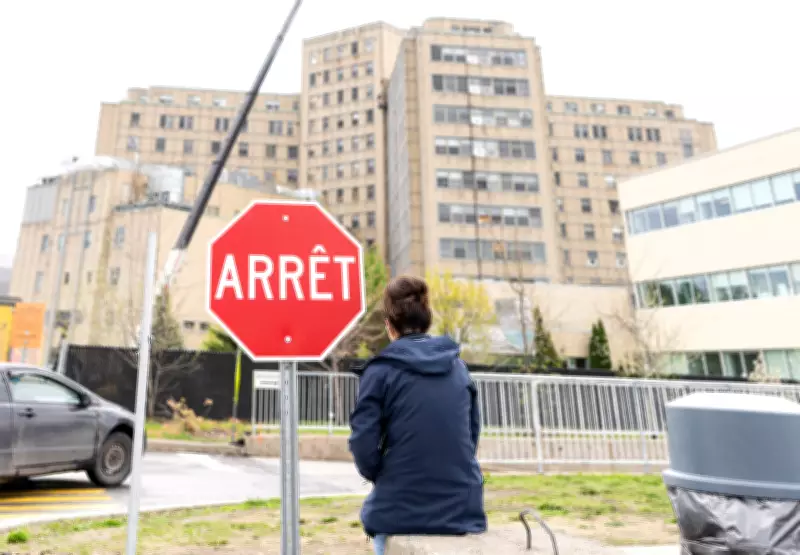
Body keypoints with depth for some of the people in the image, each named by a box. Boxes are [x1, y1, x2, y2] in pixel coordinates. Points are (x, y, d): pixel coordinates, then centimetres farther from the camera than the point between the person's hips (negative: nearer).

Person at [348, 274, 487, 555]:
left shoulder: (381, 369, -8)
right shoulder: (459, 368, 5)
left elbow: (364, 443, -11)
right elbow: (473, 436, 9)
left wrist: (380, 477, 8)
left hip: (400, 510, -3)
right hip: (462, 508, 4)